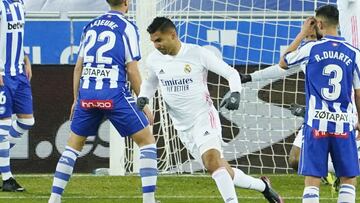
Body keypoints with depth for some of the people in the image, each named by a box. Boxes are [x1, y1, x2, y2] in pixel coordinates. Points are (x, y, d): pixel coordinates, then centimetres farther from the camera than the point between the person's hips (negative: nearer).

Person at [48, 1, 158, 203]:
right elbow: (132, 71, -4)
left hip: (86, 95, 5)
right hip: (114, 94, -5)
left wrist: (76, 99, 25)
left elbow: (79, 67, 16)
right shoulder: (127, 27, -1)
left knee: (74, 144, 19)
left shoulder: (91, 26, 15)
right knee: (147, 140, 5)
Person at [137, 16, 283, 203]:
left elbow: (231, 73, -6)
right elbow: (150, 82, 21)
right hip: (183, 127, 5)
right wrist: (143, 97, 0)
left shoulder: (198, 53, -12)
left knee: (211, 159, -31)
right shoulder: (153, 60, 1)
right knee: (225, 174, 7)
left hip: (204, 117, -5)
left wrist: (235, 94, -25)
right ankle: (262, 185, 28)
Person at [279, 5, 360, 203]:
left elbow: (282, 63, 17)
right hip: (343, 124, 1)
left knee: (312, 180, 0)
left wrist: (303, 34, 22)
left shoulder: (311, 49, -2)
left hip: (316, 123, -1)